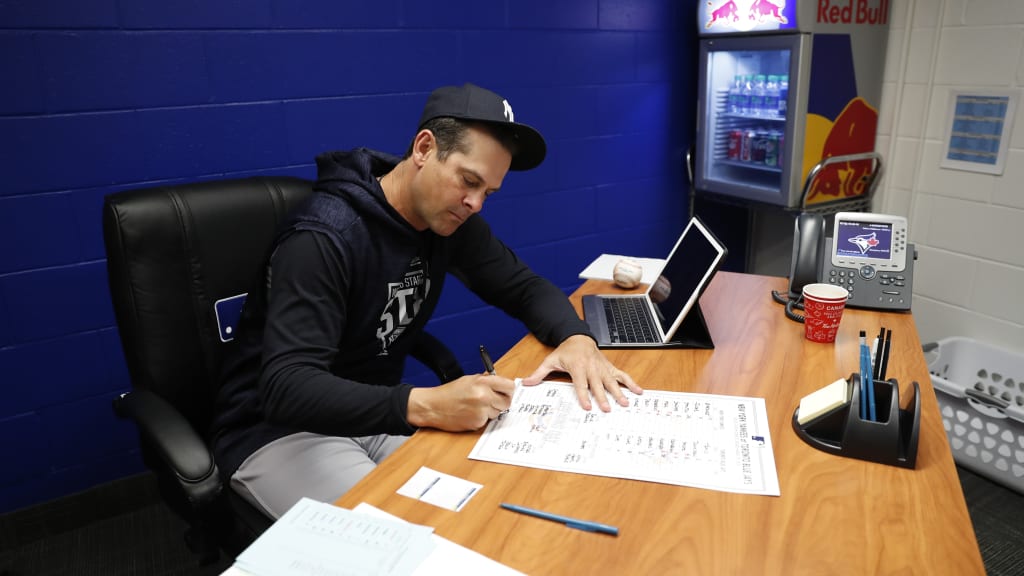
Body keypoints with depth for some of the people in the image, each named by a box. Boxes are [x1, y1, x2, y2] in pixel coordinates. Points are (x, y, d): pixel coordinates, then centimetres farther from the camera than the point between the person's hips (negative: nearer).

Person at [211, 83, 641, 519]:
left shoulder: (451, 220, -4)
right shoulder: (324, 237, -26)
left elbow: (524, 287, 4)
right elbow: (285, 388, -33)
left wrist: (575, 337, -18)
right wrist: (427, 406, -46)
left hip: (377, 412, 6)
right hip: (278, 429, -6)